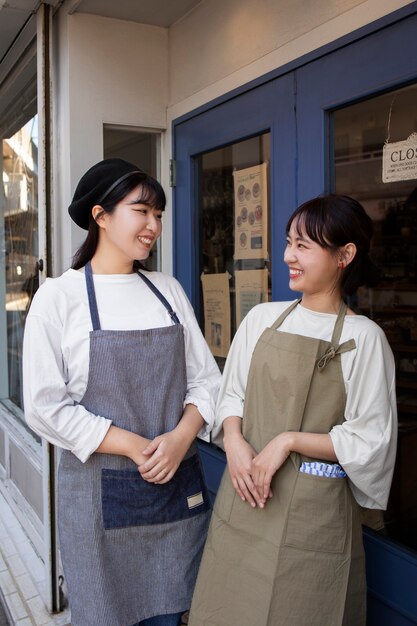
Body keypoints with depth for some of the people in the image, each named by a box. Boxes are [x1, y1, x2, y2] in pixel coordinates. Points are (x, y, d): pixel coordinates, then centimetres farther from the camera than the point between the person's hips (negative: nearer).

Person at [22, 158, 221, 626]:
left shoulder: (168, 290, 7)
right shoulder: (59, 297, -6)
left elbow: (205, 378, 5)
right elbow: (45, 407, -11)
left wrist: (180, 437, -13)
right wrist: (136, 447, -15)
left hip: (178, 485, 4)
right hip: (101, 491, -3)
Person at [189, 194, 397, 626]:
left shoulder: (363, 338, -10)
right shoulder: (261, 319, 3)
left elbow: (370, 441, -9)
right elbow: (231, 394, 10)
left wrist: (289, 441, -16)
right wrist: (234, 440, -9)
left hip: (312, 509, -4)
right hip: (244, 496, 4)